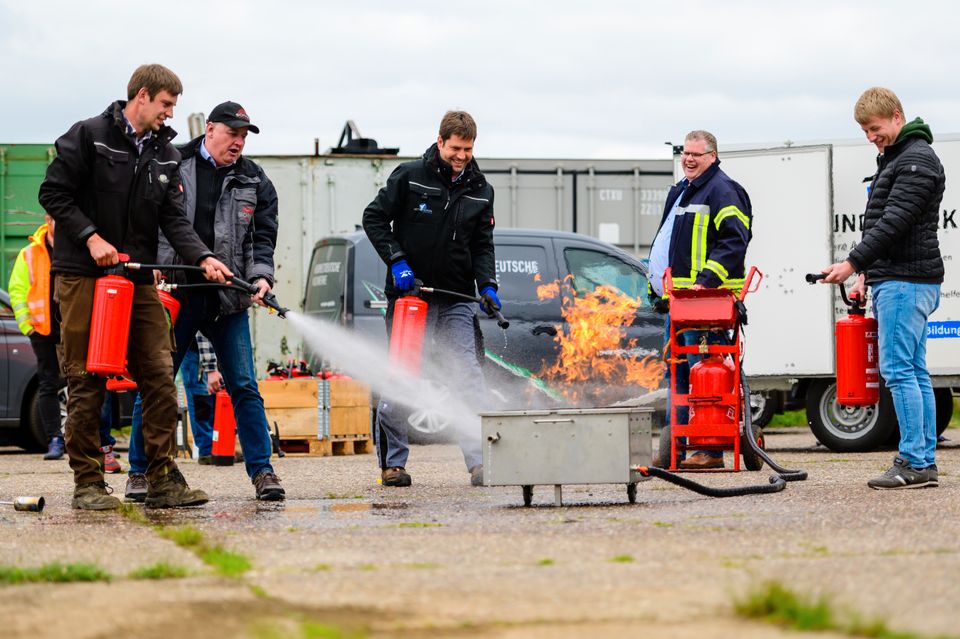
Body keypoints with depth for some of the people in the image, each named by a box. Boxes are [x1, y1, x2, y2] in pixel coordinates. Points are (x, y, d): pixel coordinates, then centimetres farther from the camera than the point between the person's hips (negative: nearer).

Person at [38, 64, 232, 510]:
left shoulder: (166, 155, 12)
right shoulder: (88, 136, -5)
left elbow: (174, 219, 7)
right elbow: (53, 194, -6)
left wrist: (203, 257, -10)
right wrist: (91, 237, -16)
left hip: (138, 280, 6)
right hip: (82, 275, -5)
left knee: (160, 377, -1)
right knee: (86, 382, -2)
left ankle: (164, 479, 2)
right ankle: (87, 483, 4)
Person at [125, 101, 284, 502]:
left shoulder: (254, 182, 10)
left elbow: (263, 235, 5)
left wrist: (261, 275, -12)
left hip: (228, 301, 2)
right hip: (174, 294, -2)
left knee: (244, 387, 1)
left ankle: (261, 470, 6)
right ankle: (140, 471, 10)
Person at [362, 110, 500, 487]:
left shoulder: (480, 191, 9)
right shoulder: (409, 177, -3)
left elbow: (483, 245, 11)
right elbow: (375, 218, 0)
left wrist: (487, 286, -5)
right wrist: (396, 261, -11)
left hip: (456, 301, 3)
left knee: (468, 377, -7)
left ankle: (482, 461, -12)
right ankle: (392, 462, 12)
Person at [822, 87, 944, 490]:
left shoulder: (917, 160, -12)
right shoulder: (894, 159, 21)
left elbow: (894, 222, -20)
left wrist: (853, 263, -21)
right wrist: (867, 273, 17)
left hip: (907, 282, -11)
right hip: (893, 279, 11)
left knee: (899, 370, -12)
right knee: (914, 371, 9)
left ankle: (914, 463, -12)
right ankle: (925, 464, 10)